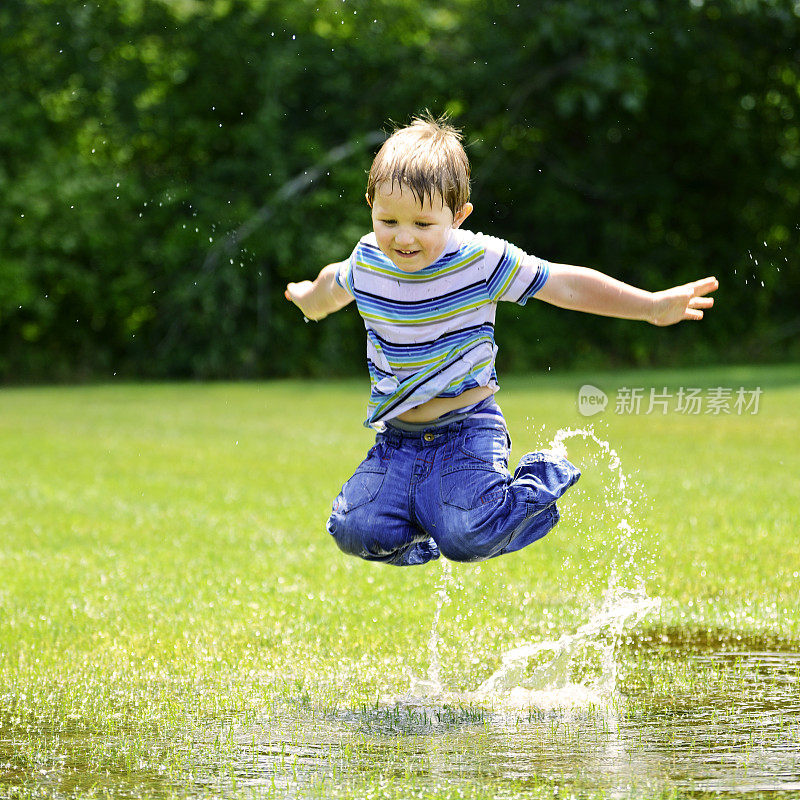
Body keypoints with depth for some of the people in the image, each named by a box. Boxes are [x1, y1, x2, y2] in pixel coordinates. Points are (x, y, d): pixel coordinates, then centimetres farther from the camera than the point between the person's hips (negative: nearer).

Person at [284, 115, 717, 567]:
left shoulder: (482, 261, -15)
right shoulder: (367, 261, -3)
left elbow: (565, 285, -10)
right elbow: (336, 284, 23)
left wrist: (653, 306, -15)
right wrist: (312, 299, 46)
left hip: (465, 431, -4)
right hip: (396, 438, 4)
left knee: (466, 538, -25)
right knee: (357, 530, -15)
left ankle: (541, 483, 7)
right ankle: (417, 511, 20)